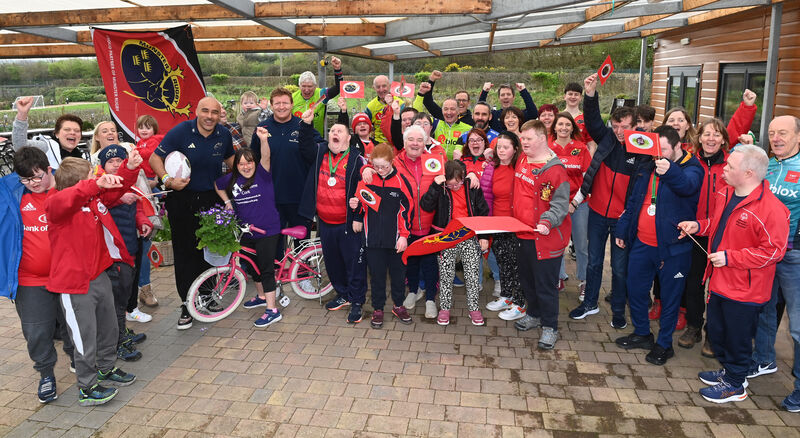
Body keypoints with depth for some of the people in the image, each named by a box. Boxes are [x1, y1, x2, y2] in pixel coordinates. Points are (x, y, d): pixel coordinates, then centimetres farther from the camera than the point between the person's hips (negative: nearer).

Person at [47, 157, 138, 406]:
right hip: (76, 286, -8)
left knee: (108, 328, 23)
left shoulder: (95, 198, 1)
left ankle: (106, 369, 46)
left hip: (99, 277, 8)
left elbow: (117, 188, 11)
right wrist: (96, 185, -57)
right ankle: (87, 389, 22)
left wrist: (130, 168, -8)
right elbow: (65, 200, -43)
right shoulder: (57, 206, -21)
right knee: (85, 339, 4)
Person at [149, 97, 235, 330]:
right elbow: (155, 158, -7)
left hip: (211, 199, 3)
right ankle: (187, 304, 9)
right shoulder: (180, 132, -11)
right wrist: (168, 179, -22)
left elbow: (230, 158, 20)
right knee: (185, 252, 0)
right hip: (183, 199, -3)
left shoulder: (224, 135, 0)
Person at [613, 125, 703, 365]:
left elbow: (688, 185, -36)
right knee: (635, 290, 15)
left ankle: (664, 344, 24)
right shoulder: (647, 168, 10)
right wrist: (622, 230, 18)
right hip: (641, 243, 6)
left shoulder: (692, 168, -11)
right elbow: (632, 202, 18)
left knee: (670, 296, 7)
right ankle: (641, 334, 35)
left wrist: (669, 171, -56)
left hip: (673, 247, -6)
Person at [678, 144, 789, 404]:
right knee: (716, 332, 22)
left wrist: (730, 257, -24)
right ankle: (729, 371, 43)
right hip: (719, 282, 8)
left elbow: (772, 251, -23)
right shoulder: (725, 194, 3)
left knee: (737, 338, 9)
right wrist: (699, 226, 4)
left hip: (743, 290, -8)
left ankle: (735, 385, 29)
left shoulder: (771, 209, -24)